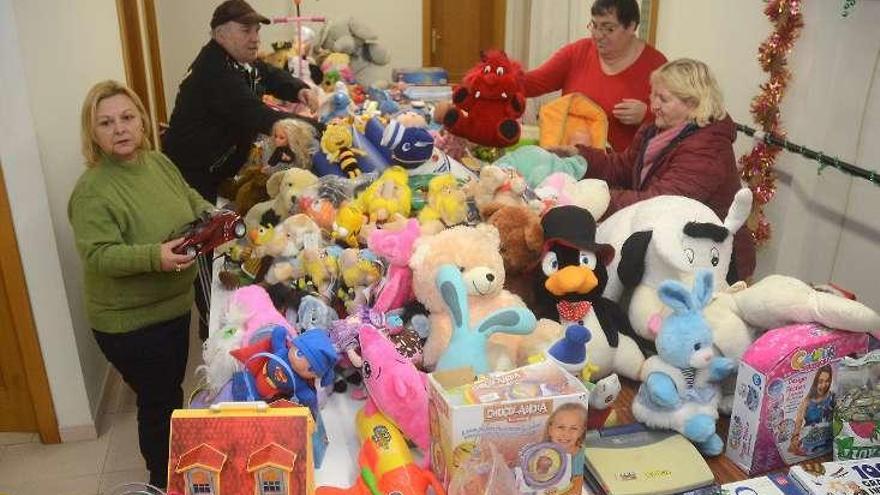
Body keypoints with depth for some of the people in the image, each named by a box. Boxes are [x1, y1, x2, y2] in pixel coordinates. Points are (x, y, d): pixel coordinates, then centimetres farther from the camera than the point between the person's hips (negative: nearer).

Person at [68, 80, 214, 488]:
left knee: (173, 390, 24)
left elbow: (188, 198, 16)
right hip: (130, 323, -7)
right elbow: (97, 255, -27)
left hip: (174, 305, 8)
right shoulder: (92, 190, -23)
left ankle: (177, 466, 48)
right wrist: (154, 256, -41)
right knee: (158, 402, 7)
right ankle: (162, 482, 31)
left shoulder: (158, 162, 0)